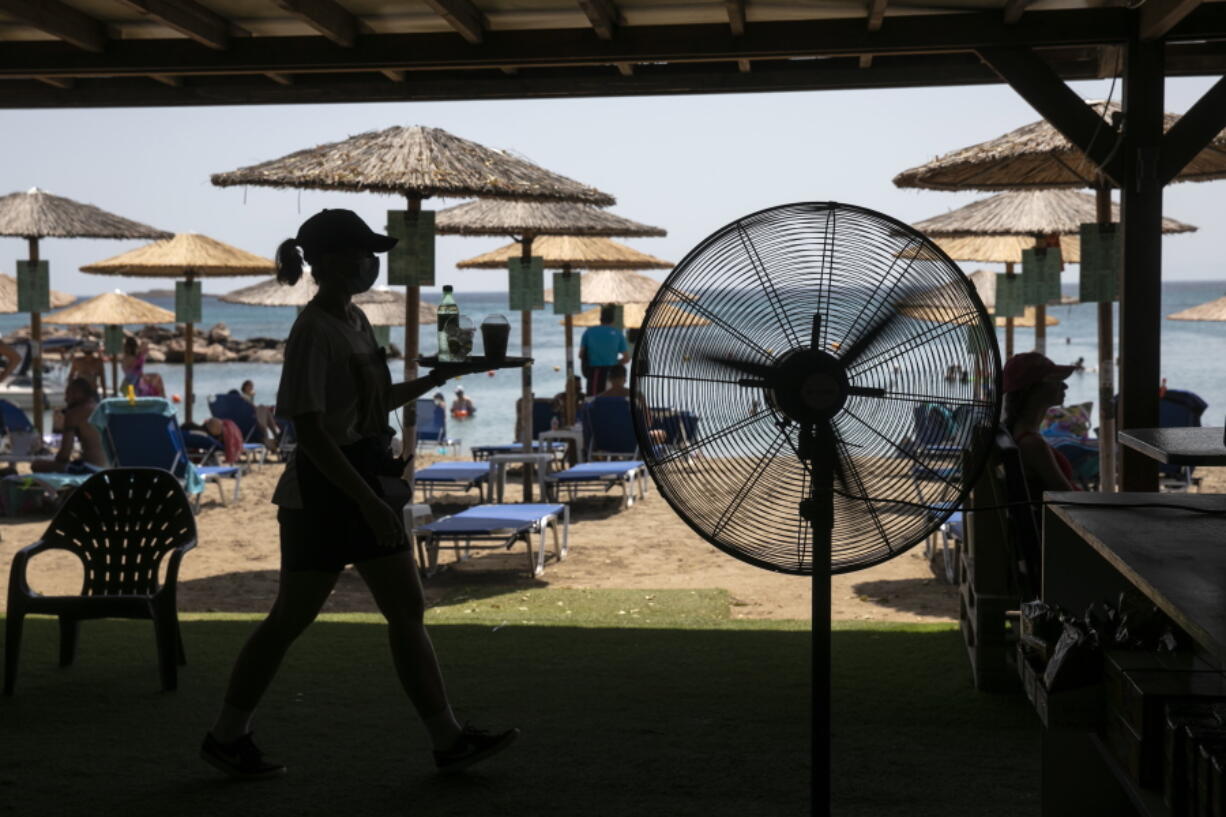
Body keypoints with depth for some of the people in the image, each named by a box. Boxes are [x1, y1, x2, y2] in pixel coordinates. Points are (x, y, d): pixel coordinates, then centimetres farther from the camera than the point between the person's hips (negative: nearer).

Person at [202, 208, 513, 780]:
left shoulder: (355, 320, 10)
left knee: (408, 610, 7)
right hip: (322, 493, -9)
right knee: (291, 619, 2)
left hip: (366, 481, 9)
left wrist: (434, 380, 14)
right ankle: (226, 736, 17)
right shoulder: (312, 333, -17)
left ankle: (448, 740, 12)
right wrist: (369, 503, -25)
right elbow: (310, 432, -23)